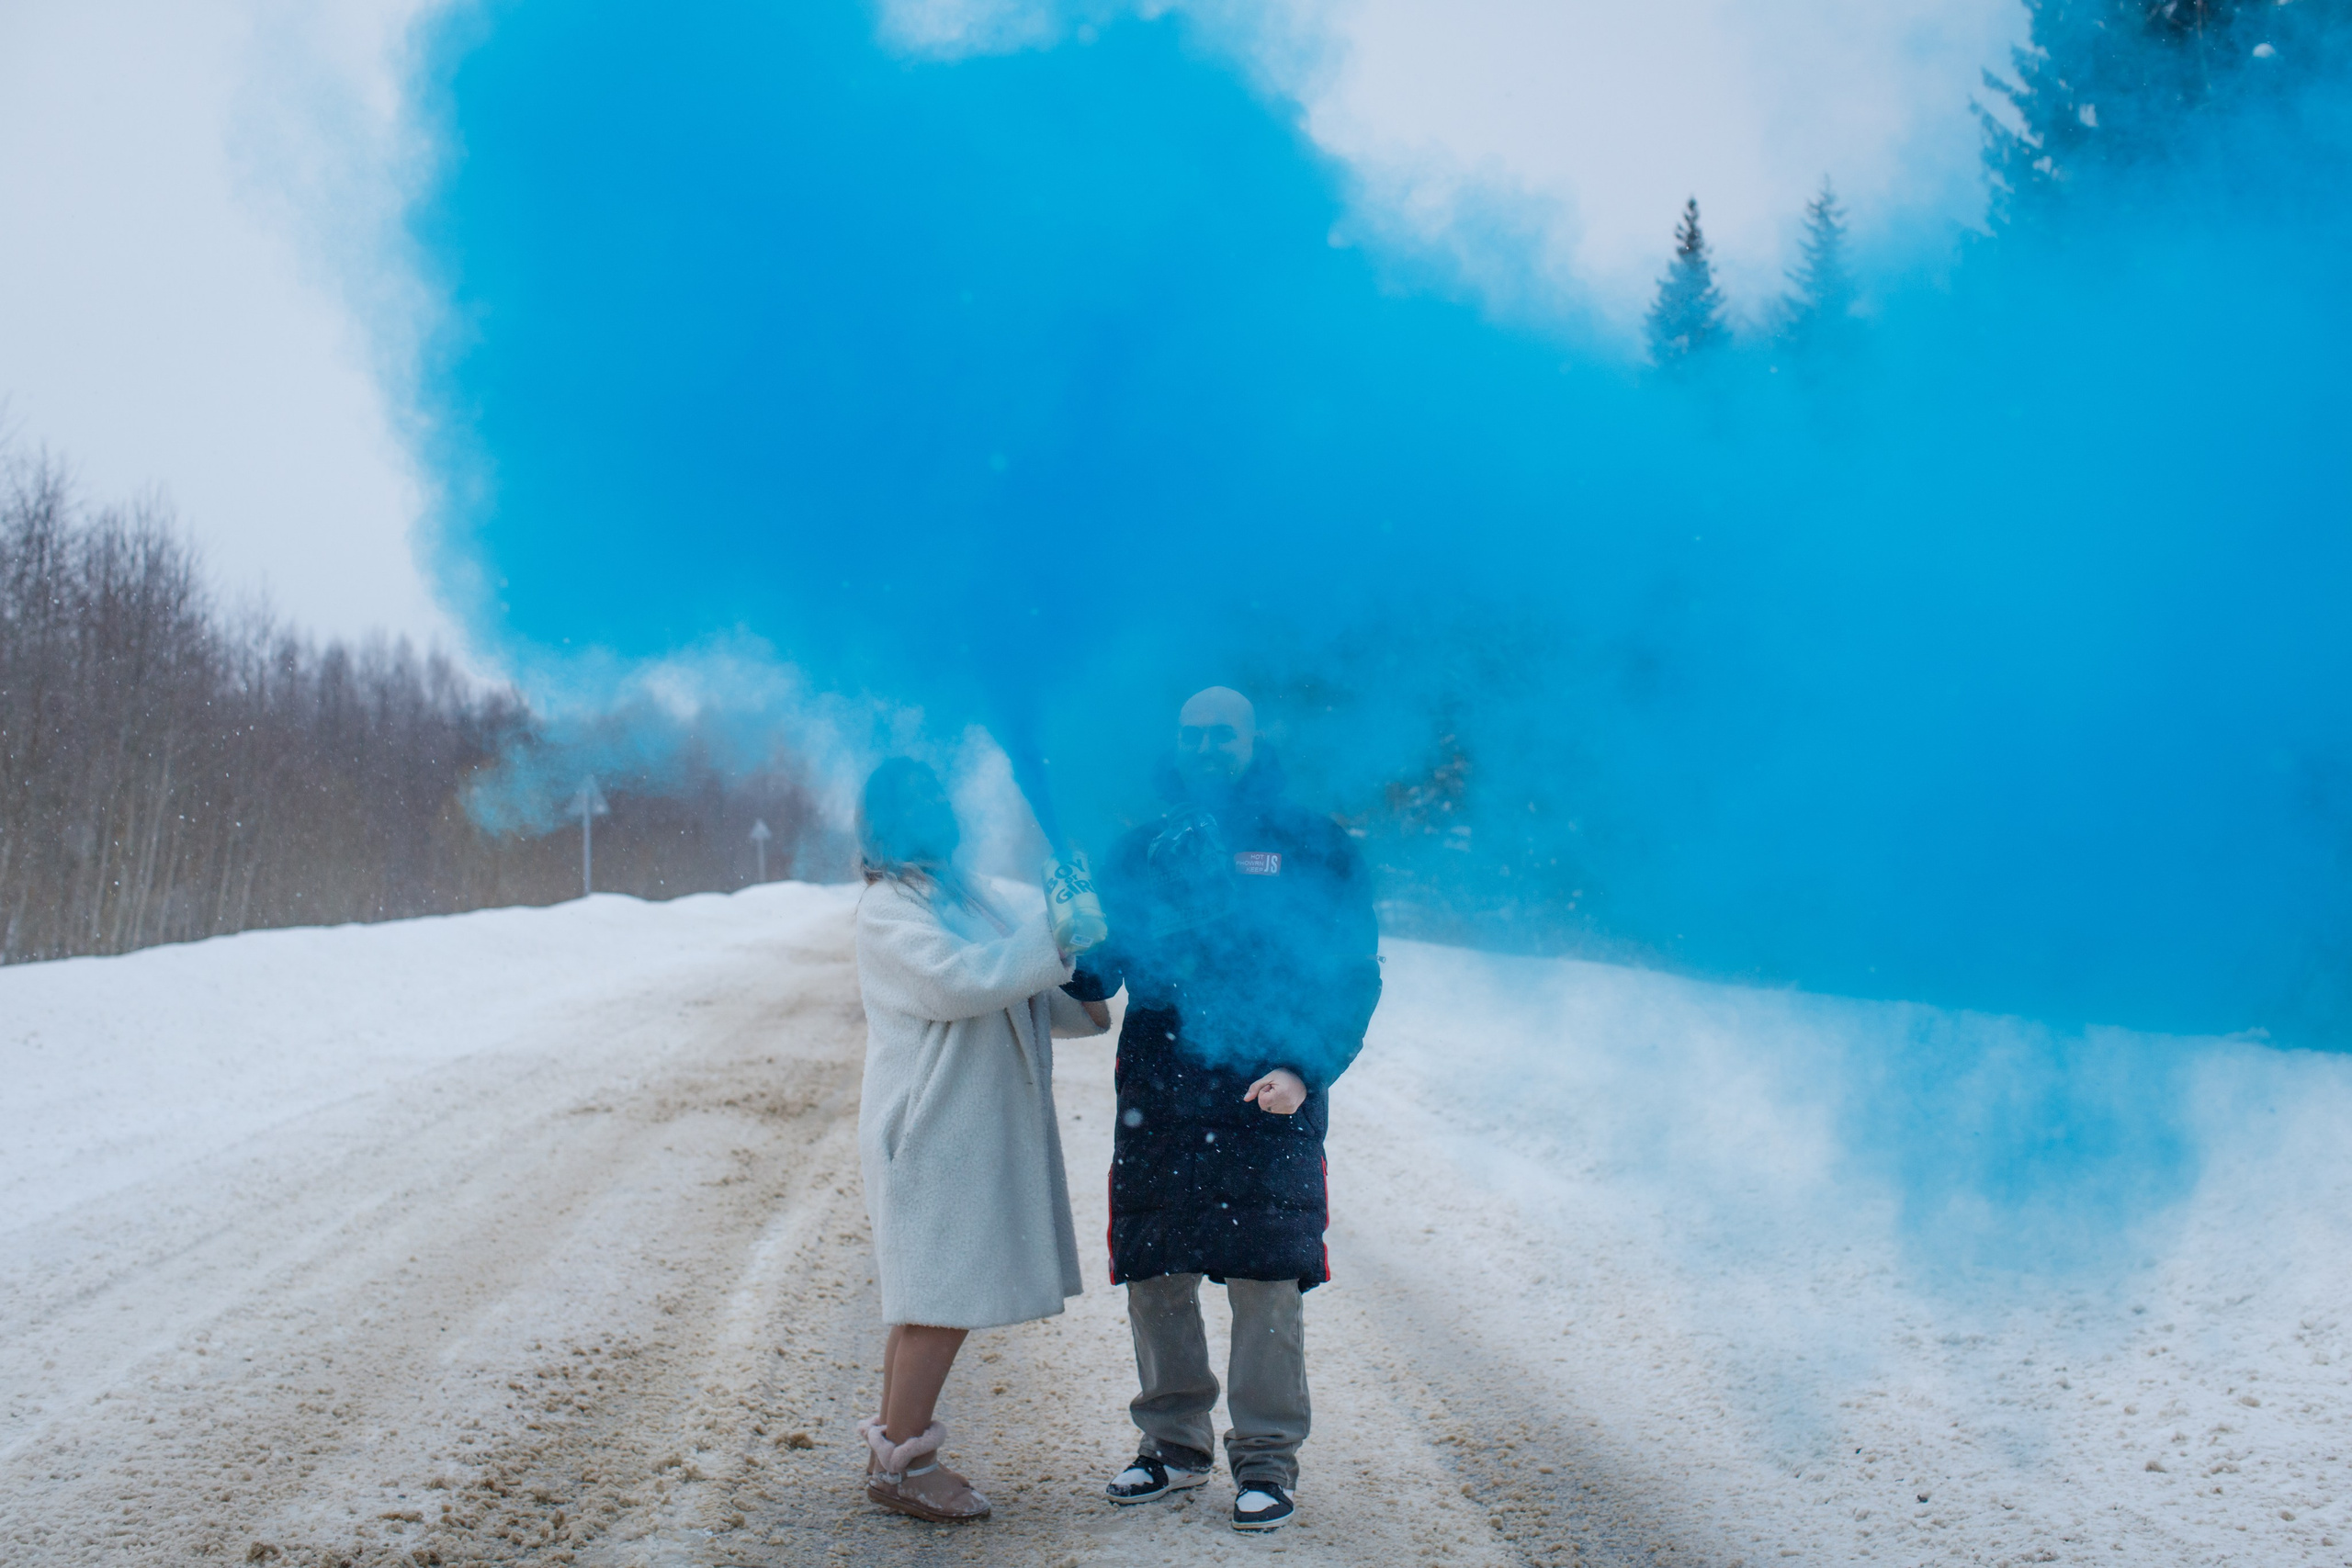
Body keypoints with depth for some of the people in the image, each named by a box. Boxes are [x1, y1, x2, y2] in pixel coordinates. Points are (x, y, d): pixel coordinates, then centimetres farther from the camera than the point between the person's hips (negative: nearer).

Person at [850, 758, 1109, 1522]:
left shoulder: (961, 894, 16)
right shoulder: (888, 910, -11)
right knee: (942, 1299, -6)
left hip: (980, 1129, 8)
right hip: (932, 1133, -8)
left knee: (932, 1301, 13)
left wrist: (1081, 1006, 9)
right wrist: (1052, 929, -20)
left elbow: (1016, 994, 25)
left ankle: (897, 1452, 22)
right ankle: (898, 1465, 4)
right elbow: (963, 982, -24)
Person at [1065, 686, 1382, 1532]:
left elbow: (1353, 974, 0)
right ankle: (1173, 1440, 25)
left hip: (1268, 1101, -3)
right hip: (1157, 1098, 3)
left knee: (1266, 1281, -1)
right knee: (1153, 1274, 8)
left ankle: (1266, 1458, 12)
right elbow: (1101, 969, 12)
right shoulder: (1143, 850, 13)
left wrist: (1305, 1069, -13)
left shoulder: (1310, 845, 3)